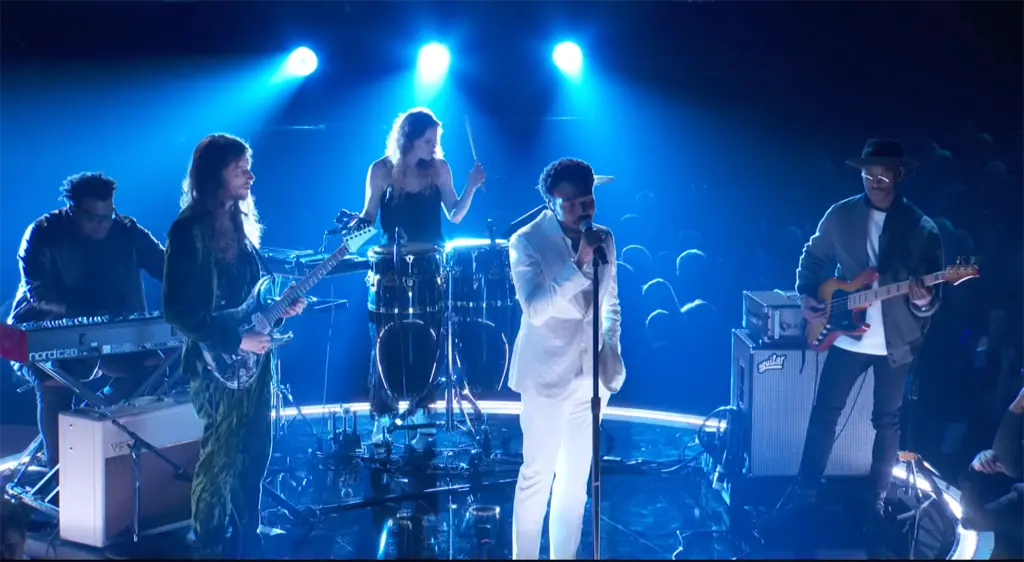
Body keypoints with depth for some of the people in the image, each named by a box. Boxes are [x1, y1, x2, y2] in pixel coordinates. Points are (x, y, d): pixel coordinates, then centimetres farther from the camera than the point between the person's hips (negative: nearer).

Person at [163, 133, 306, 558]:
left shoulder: (240, 223, 9)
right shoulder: (189, 231, -15)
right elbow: (178, 311, -18)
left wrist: (278, 308, 1)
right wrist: (234, 340, -20)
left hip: (252, 358, 7)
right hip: (216, 363, -7)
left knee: (253, 455, 12)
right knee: (220, 459, 0)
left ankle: (246, 544, 23)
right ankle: (210, 548, 12)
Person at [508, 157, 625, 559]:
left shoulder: (604, 239, 6)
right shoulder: (526, 242, -10)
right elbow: (535, 309, -22)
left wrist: (612, 353, 9)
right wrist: (578, 264, -28)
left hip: (591, 373, 5)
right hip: (547, 375, -5)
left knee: (577, 476, 10)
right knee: (537, 475, 0)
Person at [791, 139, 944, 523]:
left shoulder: (922, 228, -6)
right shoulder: (840, 215, -1)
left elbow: (935, 288, -4)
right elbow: (814, 257, 11)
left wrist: (924, 301, -26)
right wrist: (806, 296, -4)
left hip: (897, 342, -1)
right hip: (847, 336, 1)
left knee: (888, 420, 9)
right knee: (824, 412, 4)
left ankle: (877, 500, 22)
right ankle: (806, 492, 16)